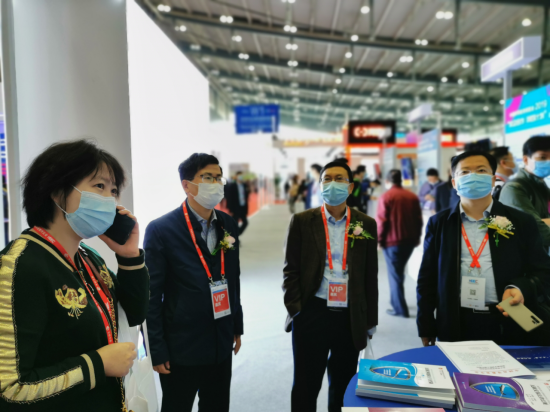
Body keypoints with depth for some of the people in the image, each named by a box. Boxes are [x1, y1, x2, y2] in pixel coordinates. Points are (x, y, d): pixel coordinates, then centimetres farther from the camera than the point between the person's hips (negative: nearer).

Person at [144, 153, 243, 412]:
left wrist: (237, 327, 14)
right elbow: (151, 295, -12)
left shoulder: (228, 225, 2)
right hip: (181, 348, -5)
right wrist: (156, 350, -10)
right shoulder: (161, 229, -14)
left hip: (222, 345, 5)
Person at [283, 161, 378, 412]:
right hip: (312, 314, -1)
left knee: (344, 387, 16)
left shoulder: (366, 224, 4)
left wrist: (370, 320, 8)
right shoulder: (302, 221, 0)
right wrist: (294, 308, -7)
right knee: (306, 386, 9)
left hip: (351, 318, 2)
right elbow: (291, 268, 1)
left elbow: (371, 276, 7)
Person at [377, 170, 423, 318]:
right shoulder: (412, 196, 5)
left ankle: (400, 309, 6)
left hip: (393, 241, -5)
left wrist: (379, 240, -2)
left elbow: (381, 221, -12)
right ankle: (396, 301, 30)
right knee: (399, 272, 20)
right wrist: (417, 237, 19)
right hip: (410, 240, 5)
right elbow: (419, 219, 8)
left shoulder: (386, 197, -9)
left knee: (394, 274, 4)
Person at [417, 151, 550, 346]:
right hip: (456, 327, 0)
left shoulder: (521, 222, 2)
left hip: (509, 326, 0)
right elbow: (427, 279, 5)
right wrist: (426, 329, 3)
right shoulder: (439, 223, 3)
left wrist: (522, 288, -16)